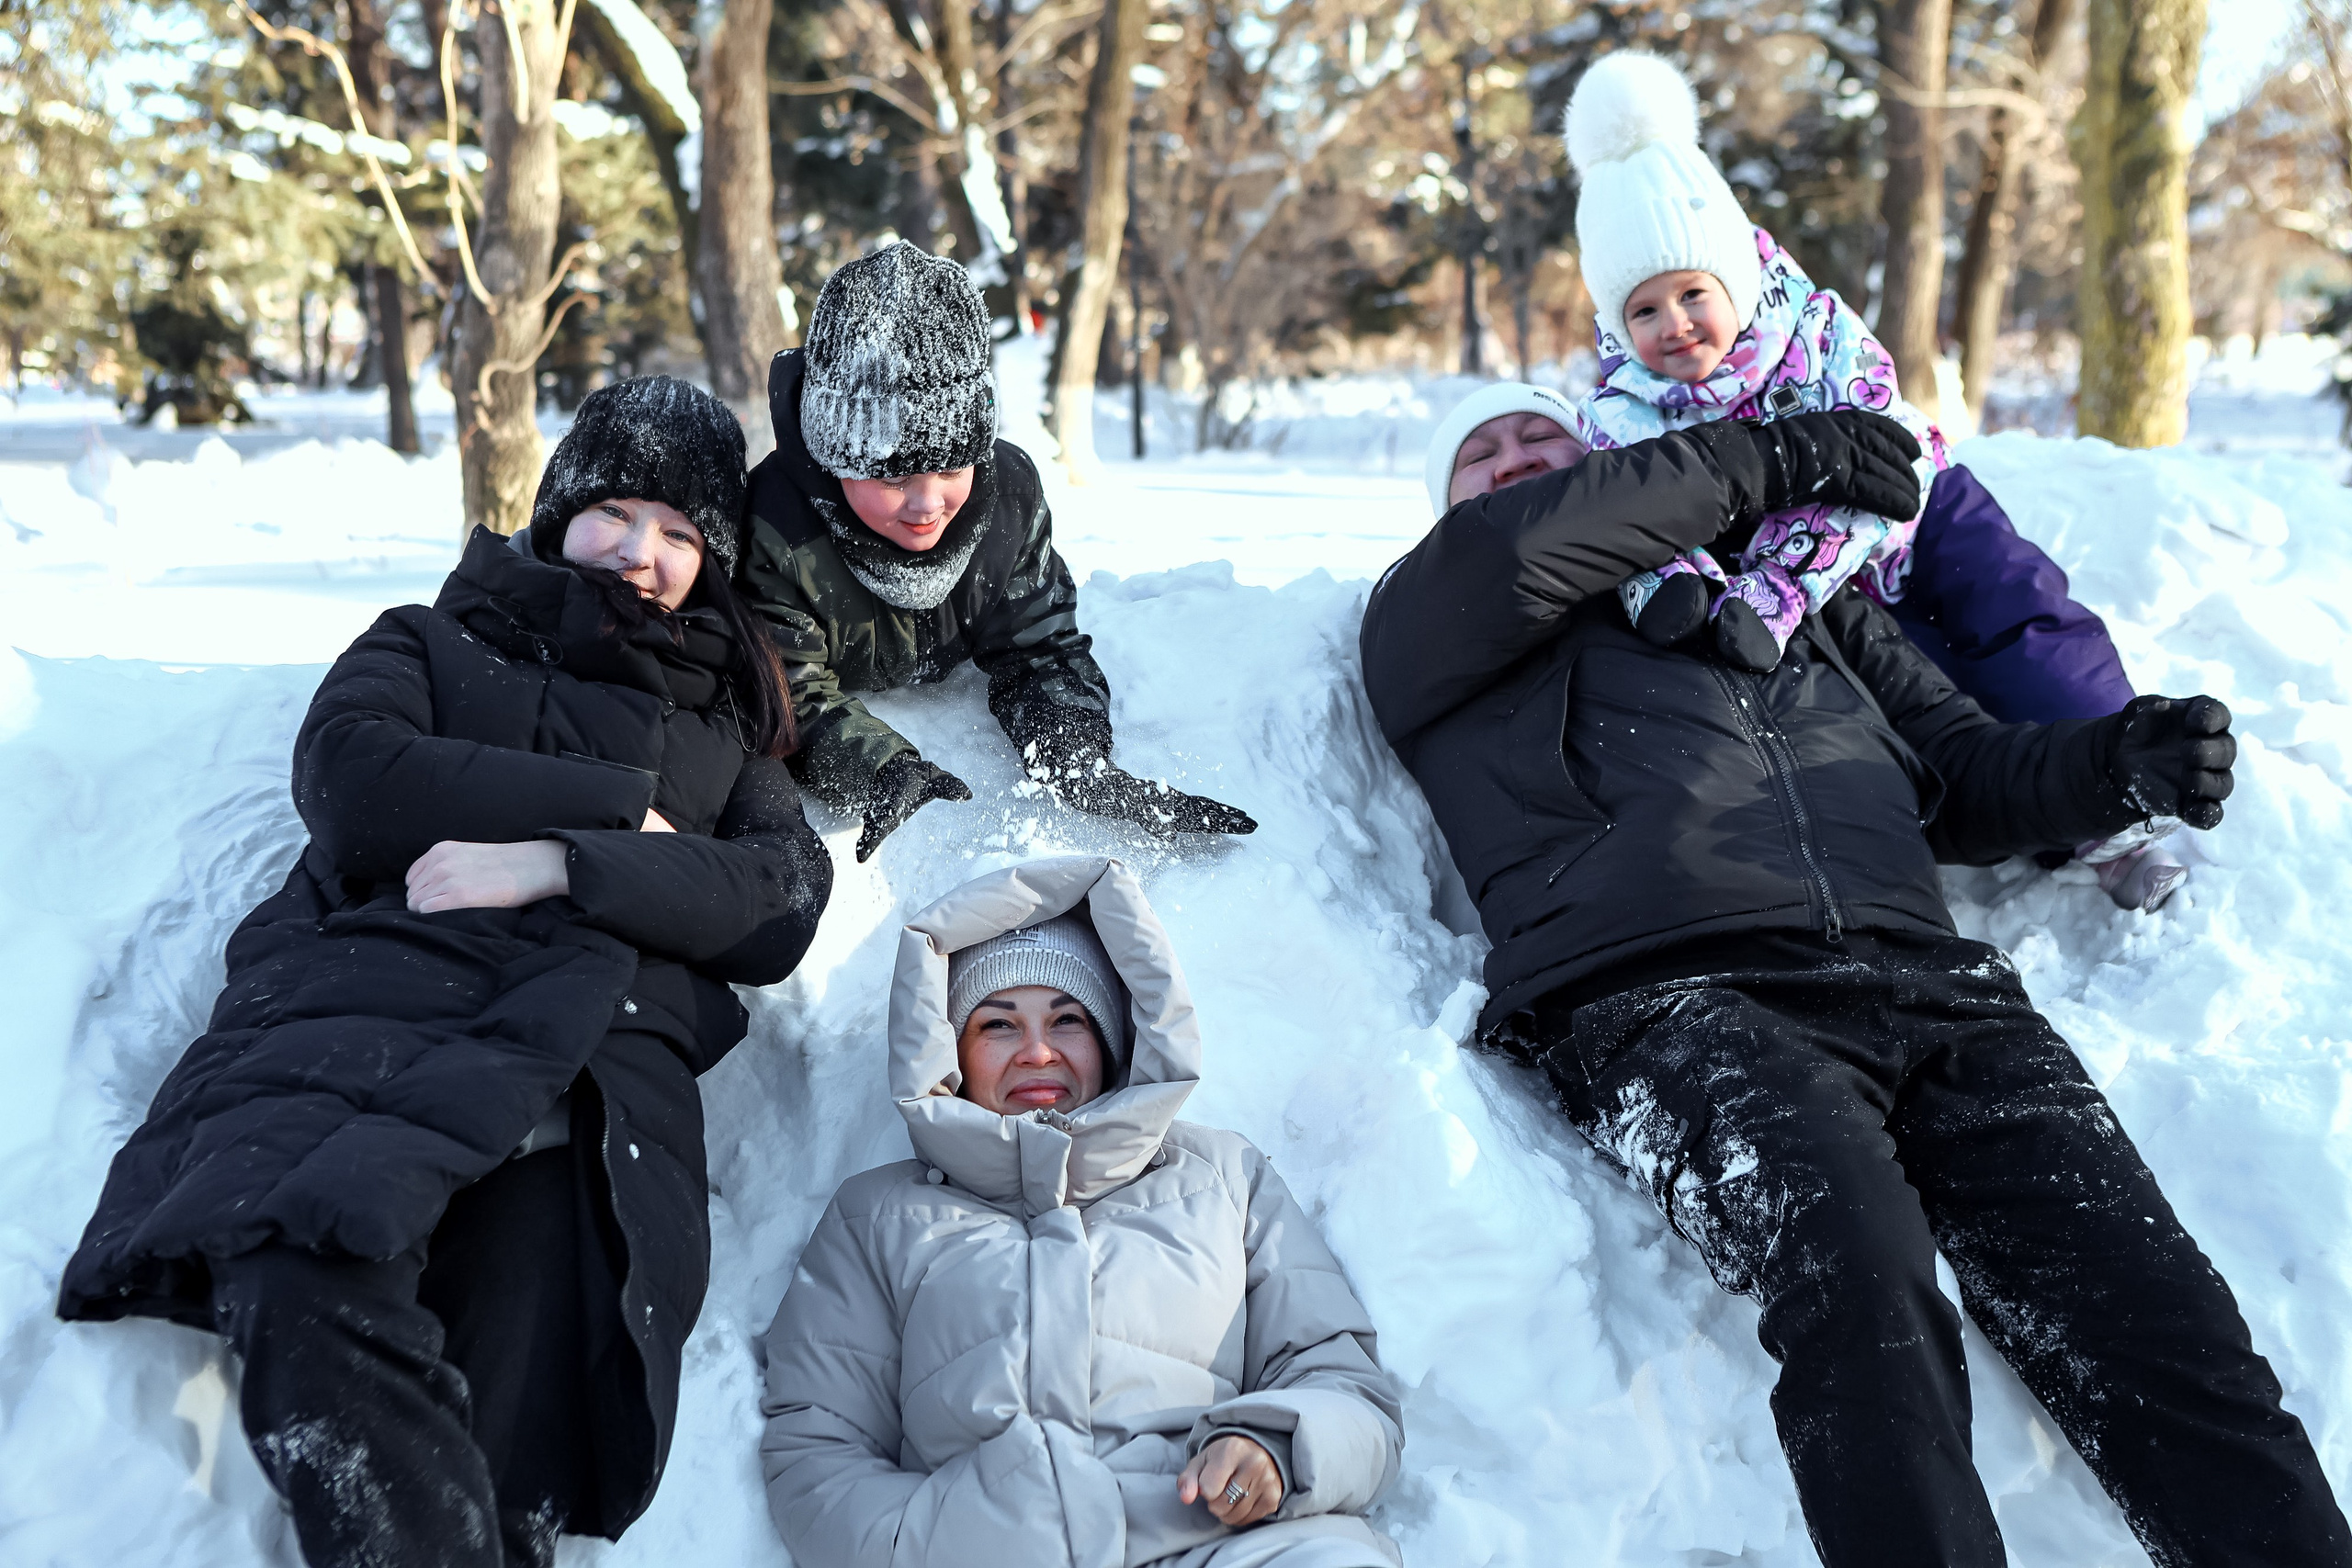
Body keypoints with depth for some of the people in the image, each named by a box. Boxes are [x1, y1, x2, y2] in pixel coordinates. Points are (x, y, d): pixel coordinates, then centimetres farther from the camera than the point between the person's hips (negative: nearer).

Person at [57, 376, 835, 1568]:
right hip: (365, 988, 0)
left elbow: (783, 907, 13)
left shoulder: (721, 719, 34)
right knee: (316, 1298, -36)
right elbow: (348, 776, 9)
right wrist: (619, 806, 8)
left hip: (588, 1042, 0)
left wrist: (555, 864, -1)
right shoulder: (433, 646, 33)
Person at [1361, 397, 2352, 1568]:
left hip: (1924, 983, 4)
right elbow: (1496, 552, 1)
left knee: (2154, 1308, -17)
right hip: (1671, 997, -4)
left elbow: (1963, 770, 34)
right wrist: (1765, 459, 10)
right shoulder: (1439, 635, 23)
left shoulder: (1798, 601, 35)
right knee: (1863, 1280, -34)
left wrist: (2122, 762, 11)